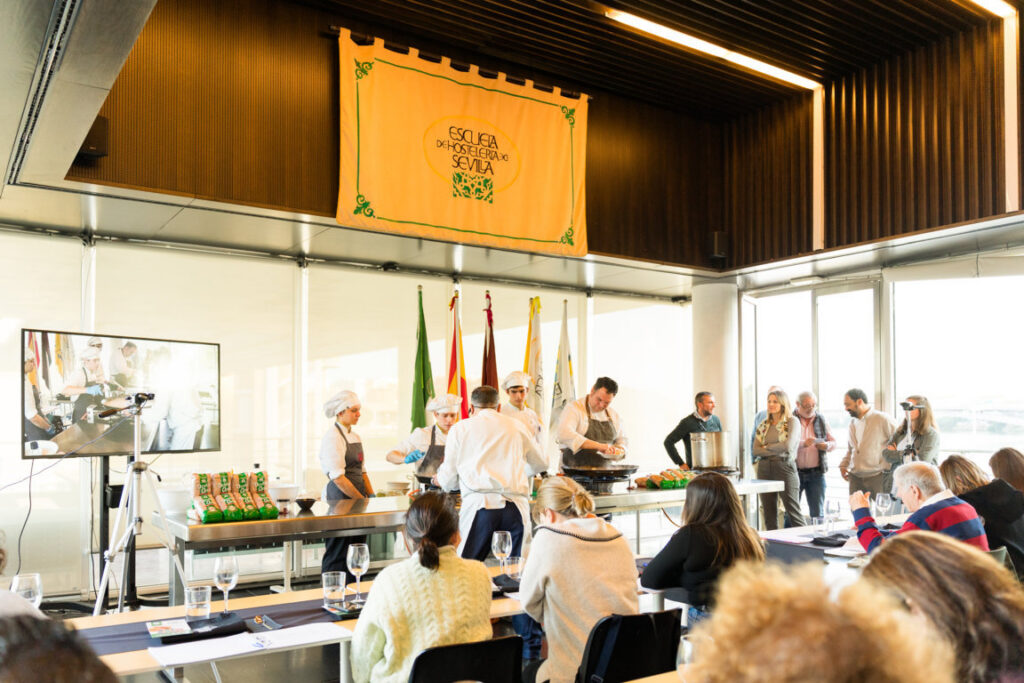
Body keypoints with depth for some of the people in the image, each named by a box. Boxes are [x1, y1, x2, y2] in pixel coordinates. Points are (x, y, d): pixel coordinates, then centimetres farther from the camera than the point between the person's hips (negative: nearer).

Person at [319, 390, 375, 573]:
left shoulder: (355, 437, 15)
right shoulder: (332, 437, -12)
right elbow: (338, 477, -18)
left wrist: (371, 496, 7)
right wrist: (361, 499, -15)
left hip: (356, 503, 8)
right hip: (340, 500, -8)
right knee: (338, 557, -3)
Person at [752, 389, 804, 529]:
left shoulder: (792, 422, 1)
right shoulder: (763, 424, 14)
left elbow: (788, 446, -12)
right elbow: (755, 450, 4)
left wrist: (767, 447, 0)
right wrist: (777, 450, -7)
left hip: (785, 466, -5)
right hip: (764, 468, 5)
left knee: (793, 511, -5)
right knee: (769, 513, 6)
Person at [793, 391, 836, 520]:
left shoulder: (821, 420, 11)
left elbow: (833, 442, 16)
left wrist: (827, 445, -7)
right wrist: (803, 444, -26)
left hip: (816, 472, 3)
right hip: (794, 472, -3)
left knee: (817, 512, 4)